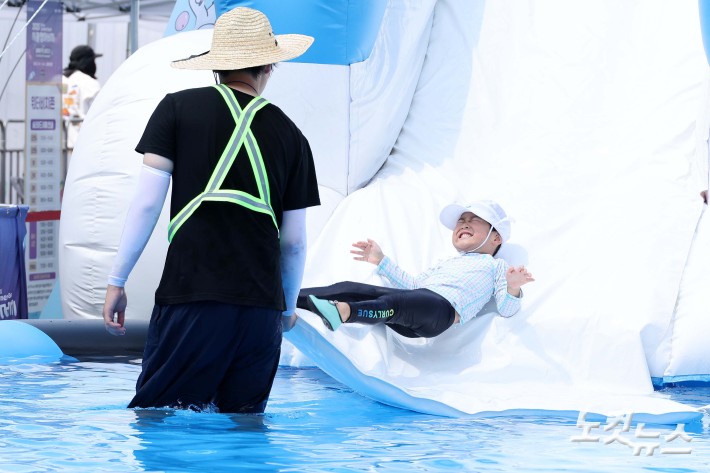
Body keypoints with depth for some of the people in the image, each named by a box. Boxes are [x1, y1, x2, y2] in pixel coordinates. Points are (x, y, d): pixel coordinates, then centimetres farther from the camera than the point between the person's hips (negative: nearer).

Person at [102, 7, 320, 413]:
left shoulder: (178, 109, 4)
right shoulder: (290, 135, 9)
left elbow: (147, 203, -1)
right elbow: (295, 242, 13)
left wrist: (117, 281, 6)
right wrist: (288, 307, 29)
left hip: (190, 295, -2)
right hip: (261, 305, 2)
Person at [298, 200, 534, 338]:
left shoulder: (495, 266, 23)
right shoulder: (445, 264, 41)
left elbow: (505, 310, 8)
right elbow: (412, 284, 39)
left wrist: (513, 290, -15)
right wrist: (381, 261, 39)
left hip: (442, 307, -8)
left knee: (398, 303, -40)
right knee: (351, 289, -8)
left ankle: (344, 312, -67)